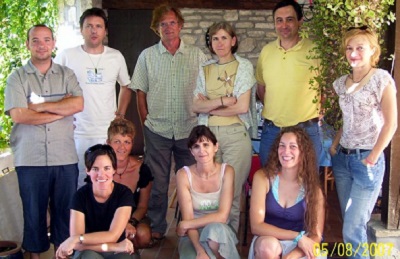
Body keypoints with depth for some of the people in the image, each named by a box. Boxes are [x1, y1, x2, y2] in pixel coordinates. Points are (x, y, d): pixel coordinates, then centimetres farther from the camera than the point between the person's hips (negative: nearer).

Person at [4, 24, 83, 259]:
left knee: (65, 210, 10)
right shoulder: (17, 78, 2)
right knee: (34, 212, 10)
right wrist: (61, 110, -9)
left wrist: (41, 106, -11)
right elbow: (18, 115, -11)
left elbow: (78, 105, -8)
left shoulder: (67, 75, 8)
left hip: (65, 157, 1)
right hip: (30, 159, -1)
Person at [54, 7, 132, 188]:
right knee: (79, 183, 4)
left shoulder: (116, 57, 6)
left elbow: (126, 86, 19)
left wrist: (121, 113, 8)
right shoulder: (66, 56, -2)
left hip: (109, 133, 2)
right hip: (77, 133, -2)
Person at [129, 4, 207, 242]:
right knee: (157, 182, 6)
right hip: (157, 130, 0)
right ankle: (156, 228, 19)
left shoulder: (197, 55, 3)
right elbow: (141, 92, 7)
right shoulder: (147, 56, 4)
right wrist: (146, 122, 2)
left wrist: (201, 121, 1)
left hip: (189, 129, 0)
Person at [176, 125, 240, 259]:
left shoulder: (226, 171, -8)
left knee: (214, 229, -35)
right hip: (193, 234, 0)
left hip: (220, 232, 1)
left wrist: (185, 225, -15)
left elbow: (222, 216, -14)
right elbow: (187, 218, -14)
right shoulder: (183, 174, -9)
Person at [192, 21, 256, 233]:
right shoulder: (205, 69, 13)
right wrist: (222, 101, -11)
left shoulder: (244, 66, 4)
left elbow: (242, 107, -7)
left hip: (235, 135, -3)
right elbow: (196, 106, 3)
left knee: (231, 193, -2)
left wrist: (209, 106, -2)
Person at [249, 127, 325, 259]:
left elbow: (316, 235, -7)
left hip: (298, 247, 1)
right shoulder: (263, 177, -10)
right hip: (267, 241, 0)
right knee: (268, 245, -34)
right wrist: (297, 236, -21)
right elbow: (256, 226, -14)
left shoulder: (312, 186, -6)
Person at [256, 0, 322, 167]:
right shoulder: (266, 51, 4)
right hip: (271, 131, 4)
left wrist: (316, 113, -2)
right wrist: (272, 110, 8)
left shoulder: (315, 51, -8)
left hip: (306, 131, -3)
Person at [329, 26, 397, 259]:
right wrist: (335, 145, 10)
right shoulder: (343, 82, 10)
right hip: (342, 158, 6)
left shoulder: (382, 79, -9)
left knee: (353, 230, -8)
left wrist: (373, 157, -12)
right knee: (350, 224, 13)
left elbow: (391, 123, -12)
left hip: (367, 160, -6)